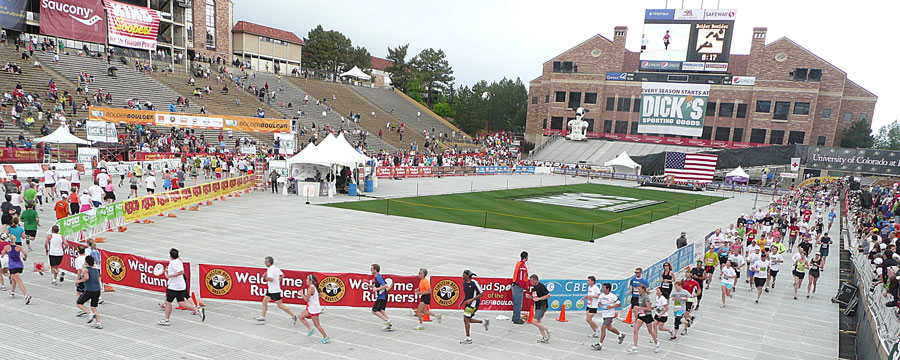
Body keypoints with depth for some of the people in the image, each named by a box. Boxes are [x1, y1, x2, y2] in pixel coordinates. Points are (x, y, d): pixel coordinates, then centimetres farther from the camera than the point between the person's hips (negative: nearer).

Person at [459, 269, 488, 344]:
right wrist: (462, 302, 14)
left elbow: (481, 294, -14)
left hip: (474, 303, -9)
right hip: (468, 303, 9)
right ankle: (484, 322, 27)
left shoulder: (474, 283, -17)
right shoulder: (464, 283, 7)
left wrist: (471, 299, -21)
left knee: (466, 319, -11)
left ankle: (468, 339, 0)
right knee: (467, 320, 11)